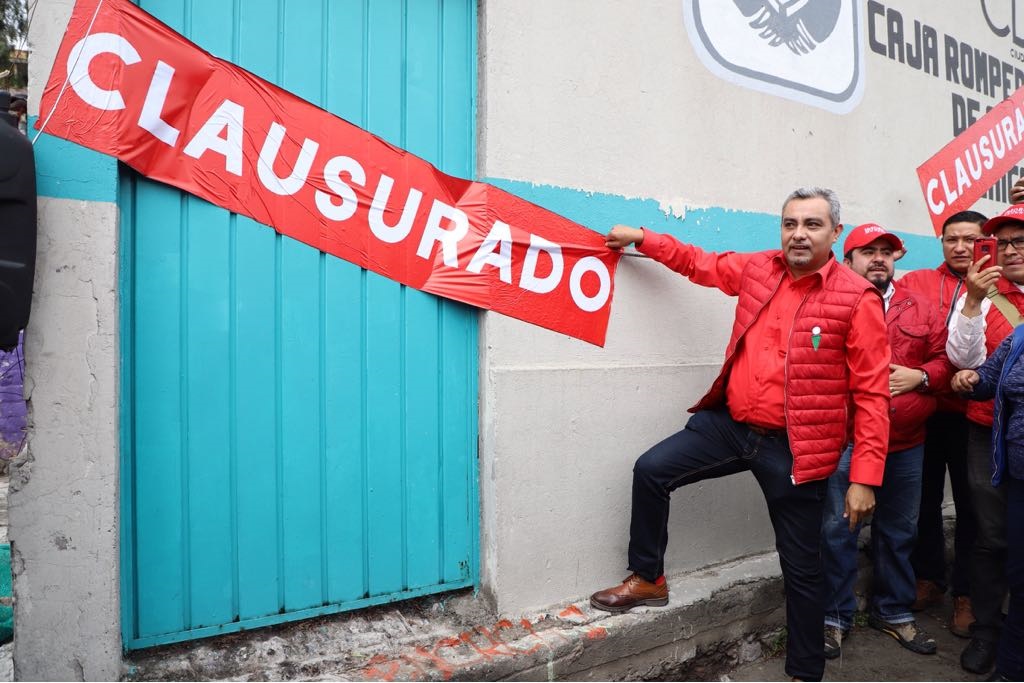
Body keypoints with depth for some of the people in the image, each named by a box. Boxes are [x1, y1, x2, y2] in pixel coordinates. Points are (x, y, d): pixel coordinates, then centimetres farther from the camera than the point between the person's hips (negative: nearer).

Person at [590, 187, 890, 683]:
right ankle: (648, 579, 18)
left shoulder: (857, 298, -11)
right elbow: (700, 264, 22)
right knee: (651, 470, -3)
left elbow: (871, 395, -11)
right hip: (730, 423, 5)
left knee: (802, 567, 9)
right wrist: (641, 239, 18)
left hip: (794, 449, -4)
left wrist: (864, 477, -14)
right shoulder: (756, 268, 3)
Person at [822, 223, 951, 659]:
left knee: (899, 531, 16)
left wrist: (919, 375, -7)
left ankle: (893, 611, 34)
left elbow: (945, 357, 11)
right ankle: (835, 616, 18)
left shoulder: (921, 308, 12)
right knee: (839, 530, 2)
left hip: (906, 445, 5)